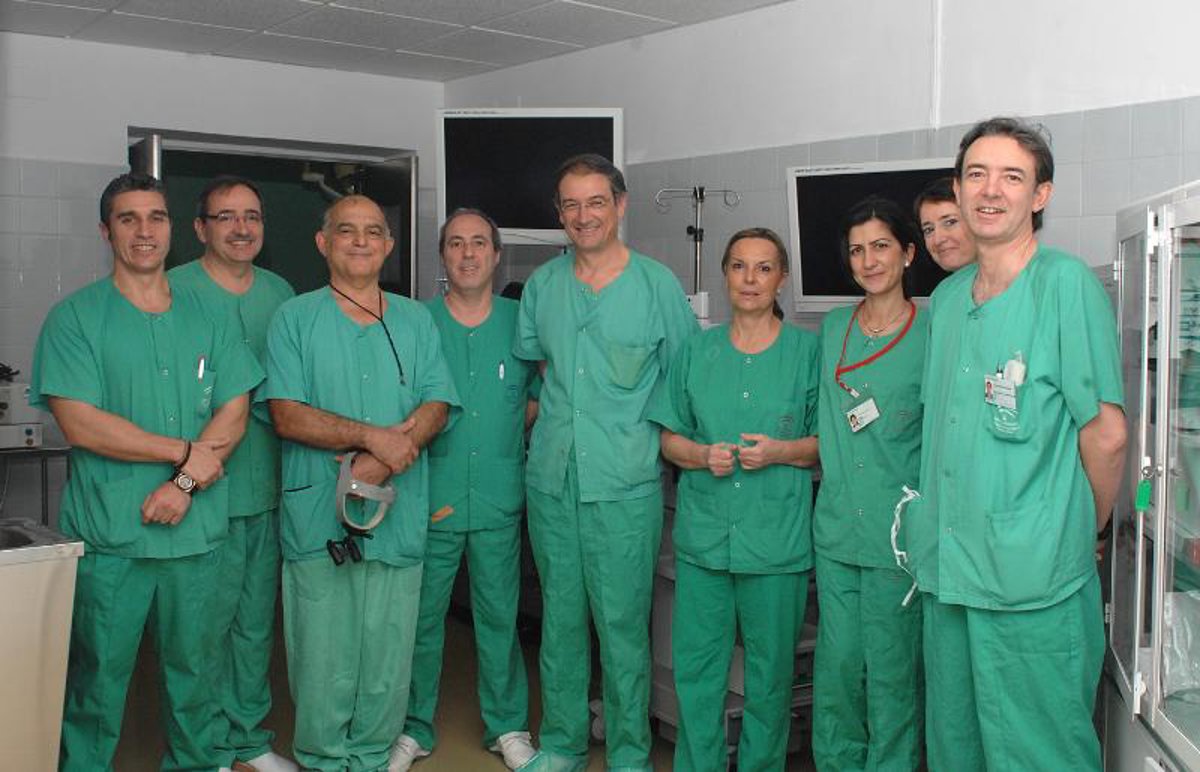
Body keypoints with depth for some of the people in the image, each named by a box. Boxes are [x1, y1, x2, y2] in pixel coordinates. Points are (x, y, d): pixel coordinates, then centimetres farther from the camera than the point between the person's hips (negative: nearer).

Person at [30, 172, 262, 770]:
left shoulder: (206, 316, 9)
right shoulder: (75, 317, -2)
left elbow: (233, 414, 3)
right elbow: (80, 424, -12)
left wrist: (185, 484, -12)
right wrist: (186, 452, -12)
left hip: (196, 529, 3)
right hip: (107, 534, -3)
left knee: (190, 667, 15)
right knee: (98, 676, 7)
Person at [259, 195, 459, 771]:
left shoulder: (415, 320, 13)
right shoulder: (295, 318, 4)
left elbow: (437, 406, 3)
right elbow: (287, 416, -7)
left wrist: (382, 462, -14)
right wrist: (374, 436, -15)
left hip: (399, 517, 2)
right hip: (318, 519, -2)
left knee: (388, 655, 7)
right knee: (323, 657, 3)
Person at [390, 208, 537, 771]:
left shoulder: (520, 322, 6)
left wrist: (506, 437, -1)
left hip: (500, 497, 1)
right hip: (430, 494, -1)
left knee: (499, 615, 10)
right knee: (420, 616, 7)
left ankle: (507, 725, 26)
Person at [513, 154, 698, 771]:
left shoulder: (658, 284, -2)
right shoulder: (542, 284, 9)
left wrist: (649, 433, -3)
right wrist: (556, 414, 11)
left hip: (624, 483, -4)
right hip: (550, 477, 4)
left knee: (622, 623, 0)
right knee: (560, 616, 13)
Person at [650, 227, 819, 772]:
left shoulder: (807, 350, 2)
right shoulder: (697, 350, 9)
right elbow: (670, 438, 12)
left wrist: (781, 451, -14)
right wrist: (703, 455, -8)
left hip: (777, 539, -2)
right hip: (702, 535, 2)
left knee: (769, 672, 7)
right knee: (695, 668, 7)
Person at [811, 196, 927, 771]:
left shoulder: (930, 335, -5)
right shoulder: (832, 328, 10)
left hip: (898, 534, -4)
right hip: (836, 527, 4)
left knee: (891, 670, 4)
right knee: (836, 664, 10)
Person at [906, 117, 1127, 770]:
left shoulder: (1066, 282, -10)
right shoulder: (947, 298, 11)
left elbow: (1106, 433, -10)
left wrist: (1083, 532, 2)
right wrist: (941, 533, 14)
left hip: (1033, 580, -6)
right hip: (945, 569, 7)